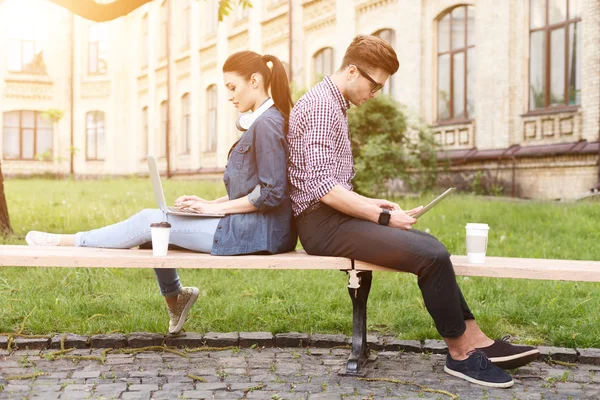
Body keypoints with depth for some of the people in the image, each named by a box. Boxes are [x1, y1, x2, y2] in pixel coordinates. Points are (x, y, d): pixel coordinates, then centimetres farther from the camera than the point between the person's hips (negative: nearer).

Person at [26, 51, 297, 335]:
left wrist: (217, 207, -12)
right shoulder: (266, 122, 16)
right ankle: (173, 297, 24)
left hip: (259, 231, -9)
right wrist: (210, 205, 7)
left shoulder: (267, 123, -15)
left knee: (149, 221, -7)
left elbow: (272, 194, -21)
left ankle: (69, 241, 9)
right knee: (154, 224, 11)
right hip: (253, 226, 9)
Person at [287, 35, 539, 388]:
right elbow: (322, 187, -23)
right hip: (322, 224, -11)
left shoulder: (334, 106, 18)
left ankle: (475, 340, 6)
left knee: (429, 245, 7)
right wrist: (384, 217, -16)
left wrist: (370, 203, 11)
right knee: (431, 254, -19)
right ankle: (461, 353, -3)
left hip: (334, 217, 11)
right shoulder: (320, 105, -14)